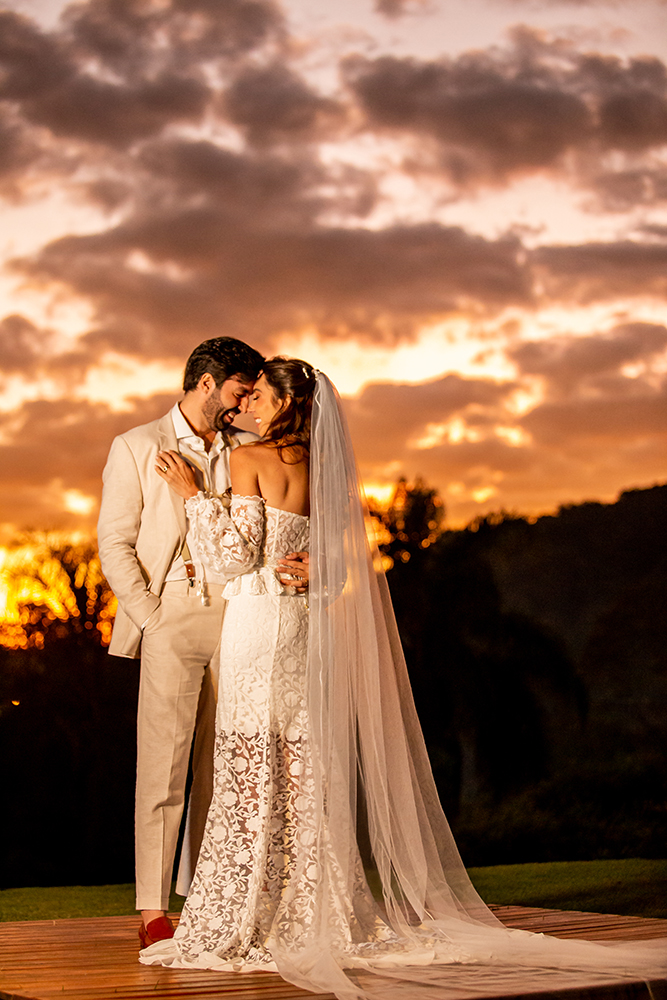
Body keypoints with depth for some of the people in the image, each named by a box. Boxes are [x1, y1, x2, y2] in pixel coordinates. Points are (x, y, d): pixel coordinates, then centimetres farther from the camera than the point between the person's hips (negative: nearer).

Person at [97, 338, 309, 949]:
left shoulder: (250, 451, 15)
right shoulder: (137, 448, 4)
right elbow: (115, 544, 0)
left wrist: (307, 562, -11)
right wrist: (153, 618, -9)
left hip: (237, 619, 4)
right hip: (172, 621, -4)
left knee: (223, 765, 6)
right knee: (164, 762, -5)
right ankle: (154, 911, -1)